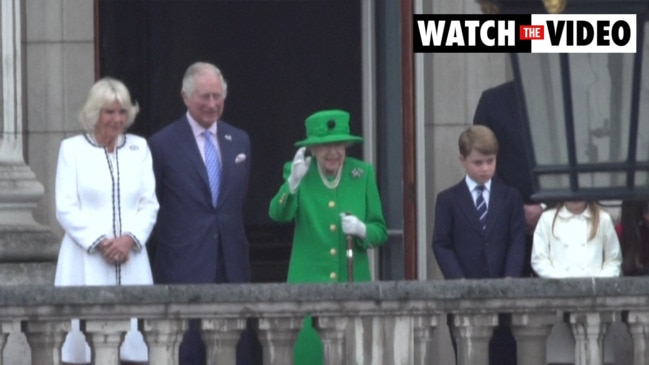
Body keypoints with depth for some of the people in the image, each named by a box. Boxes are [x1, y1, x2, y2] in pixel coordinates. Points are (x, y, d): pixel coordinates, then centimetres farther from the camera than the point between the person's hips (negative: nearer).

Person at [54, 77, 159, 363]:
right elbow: (66, 208, -2)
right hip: (86, 261, -3)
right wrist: (100, 243, -11)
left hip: (130, 260, 3)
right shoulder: (72, 149, 4)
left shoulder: (139, 148, 14)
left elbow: (149, 204, 10)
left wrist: (130, 238, -7)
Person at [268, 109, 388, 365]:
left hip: (353, 285, 2)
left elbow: (380, 231, 7)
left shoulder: (362, 174, 5)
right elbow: (278, 214, -17)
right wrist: (293, 182, -35)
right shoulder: (298, 173, 0)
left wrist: (361, 229, -16)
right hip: (310, 284, -2)